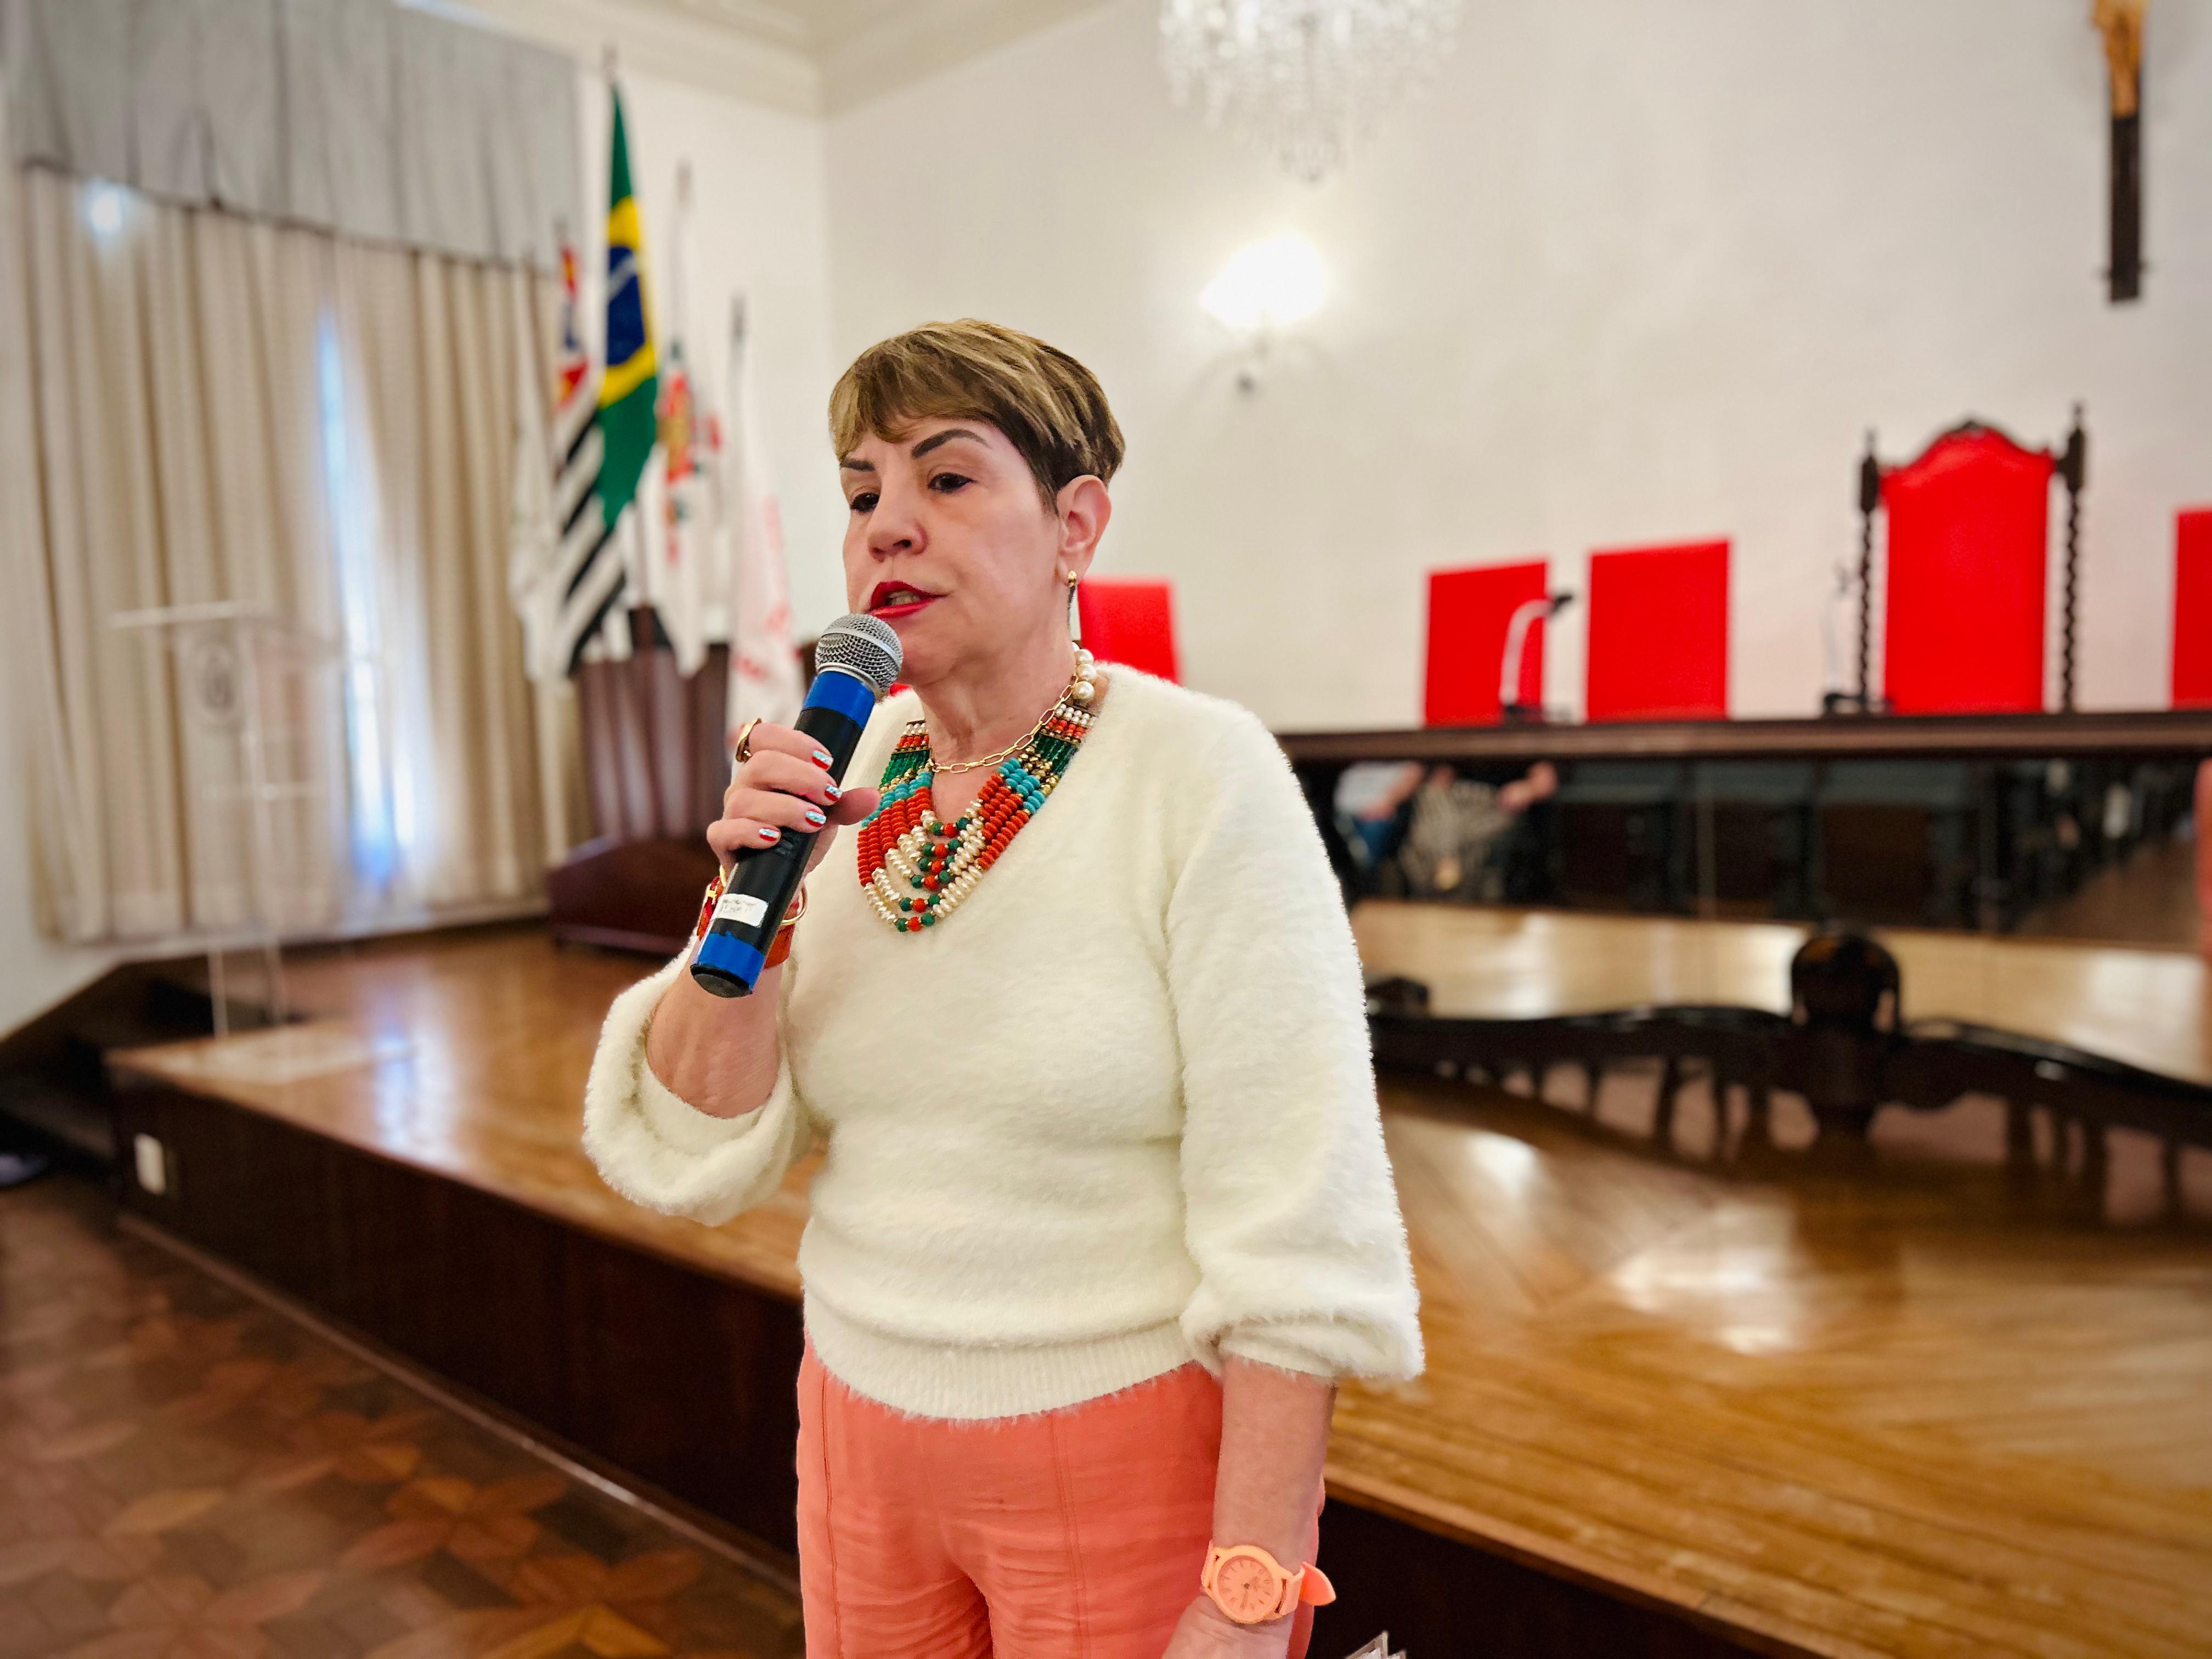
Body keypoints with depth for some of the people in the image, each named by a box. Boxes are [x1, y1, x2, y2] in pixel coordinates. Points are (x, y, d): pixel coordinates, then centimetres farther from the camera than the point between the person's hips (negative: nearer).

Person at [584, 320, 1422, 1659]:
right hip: (862, 1437, 5)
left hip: (1132, 1460, -4)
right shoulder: (837, 782, -2)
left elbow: (1295, 1239, -18)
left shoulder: (1201, 774, -17)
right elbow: (691, 1152, -4)